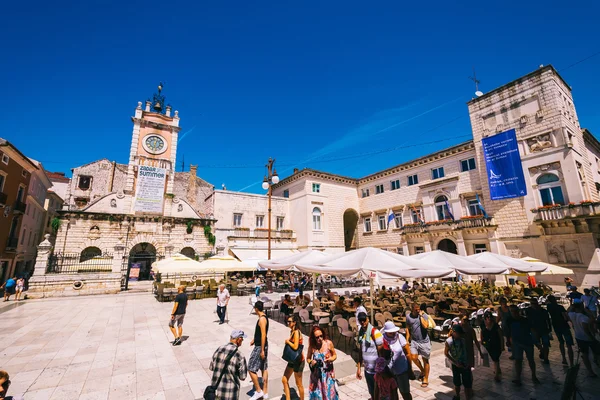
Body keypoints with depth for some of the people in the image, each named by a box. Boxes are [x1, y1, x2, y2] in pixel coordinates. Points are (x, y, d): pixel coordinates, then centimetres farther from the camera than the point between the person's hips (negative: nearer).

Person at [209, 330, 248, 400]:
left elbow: (211, 367, 9)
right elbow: (243, 377, -10)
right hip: (229, 394, -5)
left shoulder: (219, 350, -5)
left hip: (215, 389, 5)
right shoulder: (240, 356, -21)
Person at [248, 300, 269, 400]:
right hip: (263, 345, 10)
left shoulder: (262, 319, -22)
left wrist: (262, 350, -23)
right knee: (264, 368, 15)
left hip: (260, 347, -10)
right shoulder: (264, 317, 7)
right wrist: (254, 339, 32)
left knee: (251, 369, 1)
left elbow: (263, 335, -25)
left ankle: (258, 391, 12)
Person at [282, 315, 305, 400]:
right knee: (284, 380, 15)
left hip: (298, 360, -9)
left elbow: (295, 347, -29)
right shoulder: (292, 331, 6)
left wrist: (288, 341, -16)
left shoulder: (296, 332, -23)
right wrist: (288, 341, -5)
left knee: (298, 384, 9)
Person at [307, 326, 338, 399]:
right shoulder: (312, 346, -13)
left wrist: (331, 359, -20)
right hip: (316, 374, 1)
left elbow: (335, 355, 0)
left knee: (329, 393, 8)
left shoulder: (329, 343, -15)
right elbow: (308, 358, 3)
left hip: (328, 373, 0)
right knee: (317, 394, 10)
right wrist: (311, 362, -17)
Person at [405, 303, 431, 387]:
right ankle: (422, 371, 29)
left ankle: (425, 379, 25)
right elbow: (408, 328, 5)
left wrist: (421, 316, -23)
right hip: (414, 341, 3)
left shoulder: (423, 315, -12)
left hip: (424, 341, -3)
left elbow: (425, 326, -28)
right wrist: (407, 340, 3)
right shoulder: (408, 316, -4)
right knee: (413, 358, -1)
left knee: (425, 360, 9)